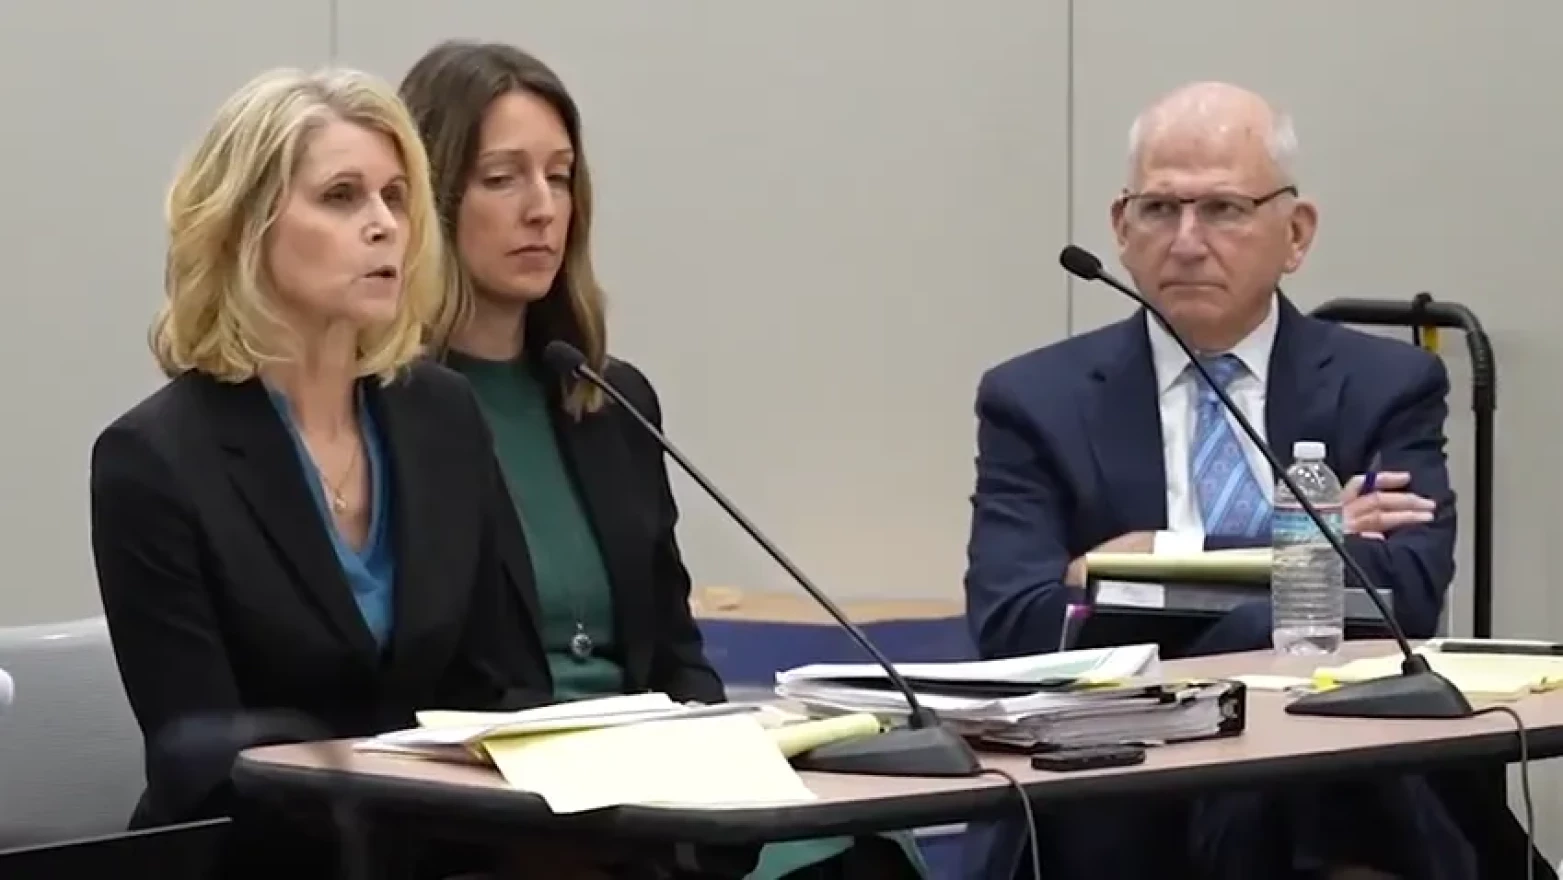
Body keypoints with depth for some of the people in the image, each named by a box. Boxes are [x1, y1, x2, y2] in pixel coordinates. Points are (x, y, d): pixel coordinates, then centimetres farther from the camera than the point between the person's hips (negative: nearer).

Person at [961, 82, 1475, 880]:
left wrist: (1169, 559, -12)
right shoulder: (1039, 401, 7)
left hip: (1329, 790, 1)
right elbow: (1014, 629, -8)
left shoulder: (1385, 387, 9)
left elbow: (1406, 593, -8)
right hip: (1105, 794, 0)